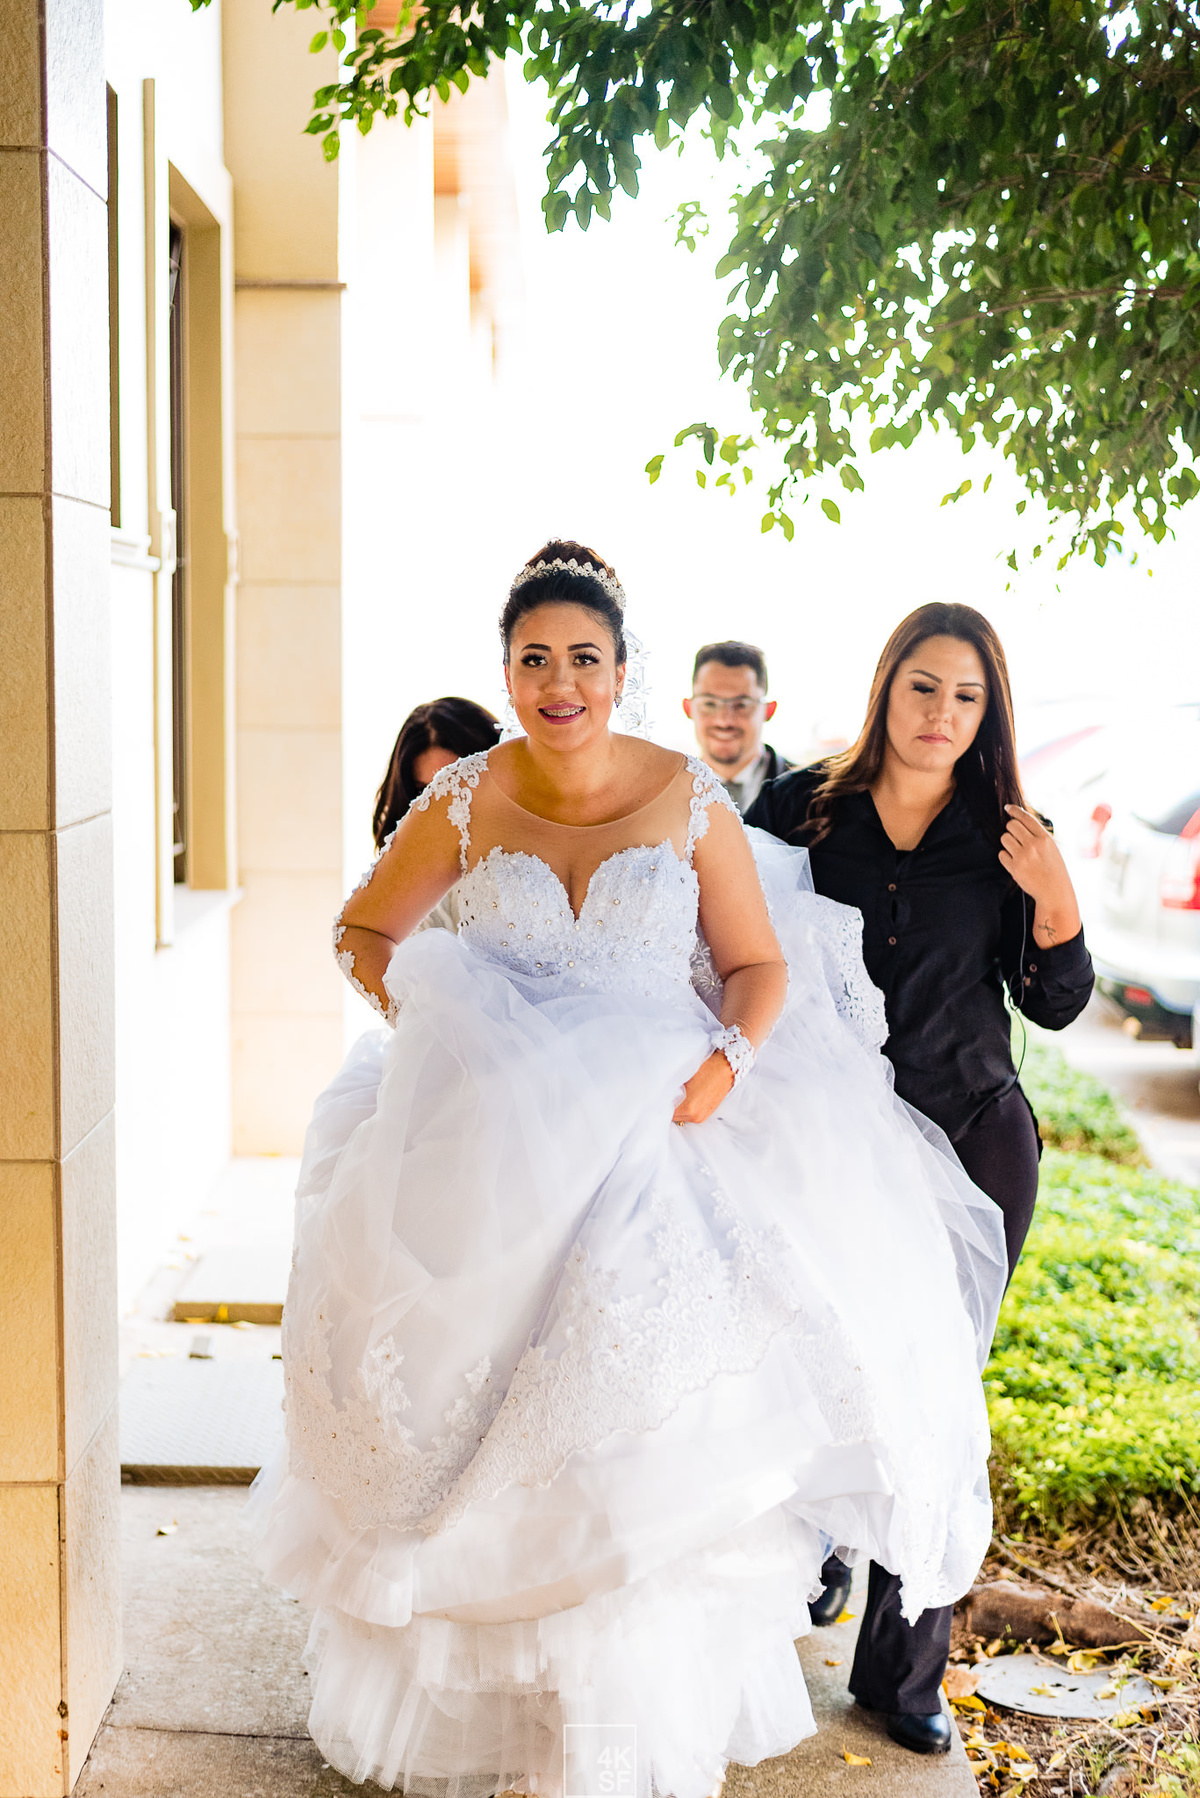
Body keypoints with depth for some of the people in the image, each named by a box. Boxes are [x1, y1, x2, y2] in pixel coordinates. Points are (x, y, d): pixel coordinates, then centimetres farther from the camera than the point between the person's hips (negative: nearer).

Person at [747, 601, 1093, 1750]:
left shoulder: (1008, 835, 2)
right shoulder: (801, 809, -1)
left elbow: (1055, 1006, 5)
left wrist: (1055, 905, -12)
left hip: (973, 1140, 1)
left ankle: (902, 1668, 13)